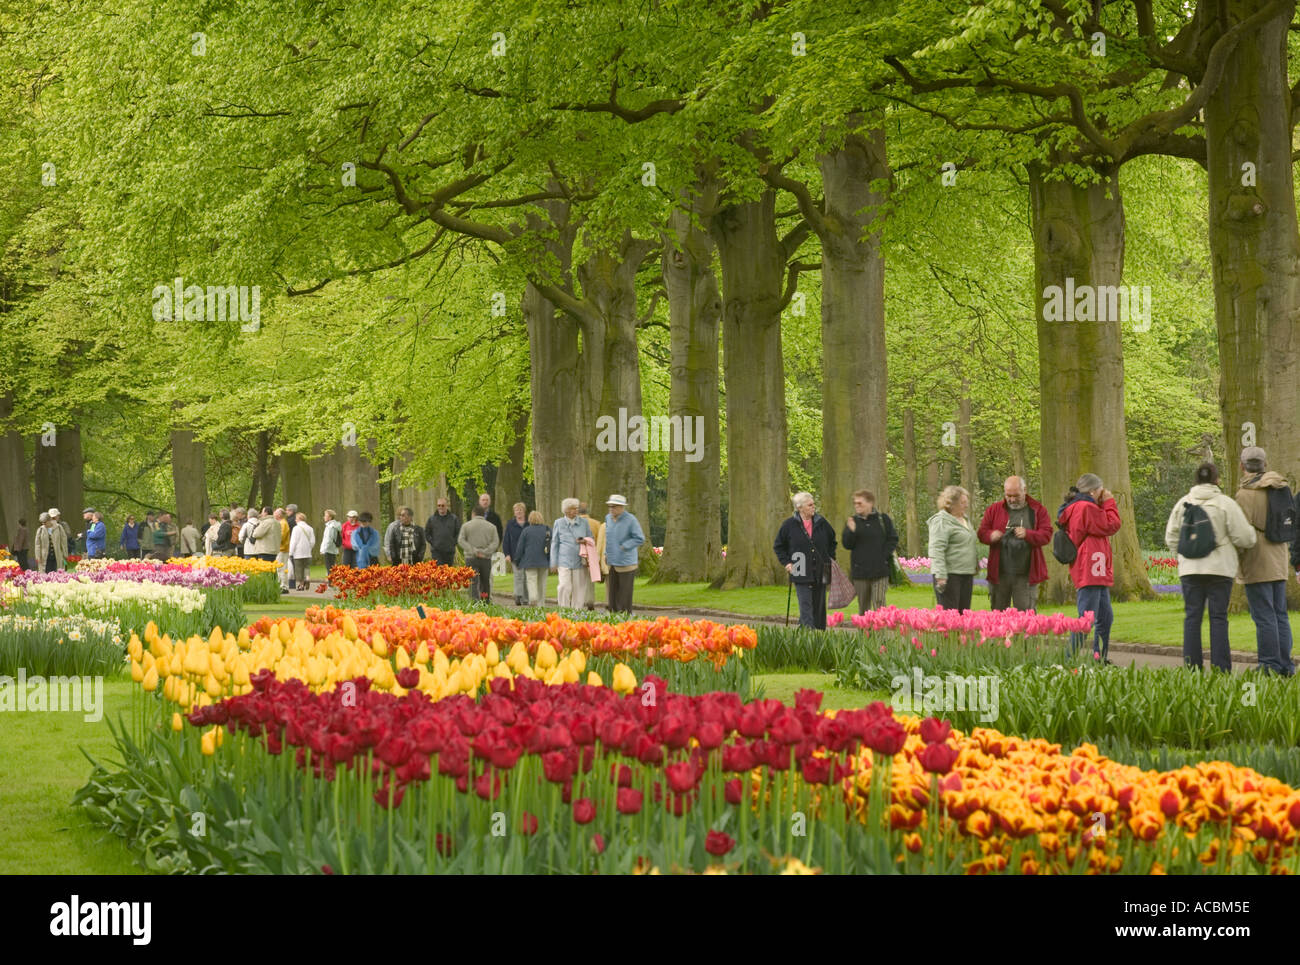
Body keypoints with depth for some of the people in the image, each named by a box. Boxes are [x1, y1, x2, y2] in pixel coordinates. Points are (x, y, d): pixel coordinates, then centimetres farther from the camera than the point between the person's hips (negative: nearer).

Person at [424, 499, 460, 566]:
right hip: (436, 551, -1)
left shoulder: (454, 518, 5)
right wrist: (432, 543, -1)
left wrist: (453, 543, 0)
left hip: (449, 552, 1)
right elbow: (427, 533, 10)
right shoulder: (431, 518, 5)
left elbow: (458, 533, 10)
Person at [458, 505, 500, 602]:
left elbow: (461, 540, -7)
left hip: (471, 558, -2)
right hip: (486, 559, 2)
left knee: (473, 584, -7)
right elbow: (495, 542, -3)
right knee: (485, 583, 13)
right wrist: (485, 552, -10)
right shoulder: (491, 527, 8)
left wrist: (473, 551, -12)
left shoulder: (466, 525, 5)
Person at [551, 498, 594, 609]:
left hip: (580, 562, 2)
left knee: (579, 588, 1)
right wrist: (553, 563, 6)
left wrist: (585, 541, -7)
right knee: (565, 587, -13)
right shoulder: (558, 523, 5)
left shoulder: (584, 523, 7)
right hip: (564, 561, -2)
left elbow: (591, 539, 18)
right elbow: (554, 544, 9)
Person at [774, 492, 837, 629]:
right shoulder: (790, 524, -3)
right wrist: (786, 562, -1)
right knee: (806, 607, -11)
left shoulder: (821, 522, 5)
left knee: (819, 606, 9)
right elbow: (778, 546, 8)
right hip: (801, 574, -3)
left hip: (820, 573, 3)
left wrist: (831, 558, 12)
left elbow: (832, 541, 21)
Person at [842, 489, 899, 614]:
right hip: (860, 571, 2)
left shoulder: (883, 519, 1)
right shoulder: (852, 521, 7)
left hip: (880, 571, -2)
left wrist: (884, 556, -8)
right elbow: (846, 544, 1)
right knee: (863, 607, 9)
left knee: (879, 604, -8)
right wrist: (851, 531, -17)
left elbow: (893, 540, 4)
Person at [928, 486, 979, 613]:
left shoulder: (965, 520, 18)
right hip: (949, 574, -9)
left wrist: (976, 564, 25)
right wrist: (940, 576, -24)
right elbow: (936, 551, -18)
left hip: (967, 574, 9)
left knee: (964, 611, 8)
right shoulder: (941, 521, -10)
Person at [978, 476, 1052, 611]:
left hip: (1026, 575, -2)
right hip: (999, 573, 2)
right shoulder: (994, 510, 10)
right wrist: (991, 536, -16)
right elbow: (981, 533, 7)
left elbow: (1046, 535, -3)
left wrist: (1028, 534, -22)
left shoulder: (1038, 510, 4)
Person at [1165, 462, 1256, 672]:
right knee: (1218, 617, 0)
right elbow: (1244, 538, -5)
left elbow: (1171, 538, 10)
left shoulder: (1183, 504, 6)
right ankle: (1220, 667, -3)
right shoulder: (1225, 504, -5)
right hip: (1220, 568, -3)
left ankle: (1192, 666, 4)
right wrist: (1251, 529, 17)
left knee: (1192, 616, 6)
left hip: (1190, 569, 3)